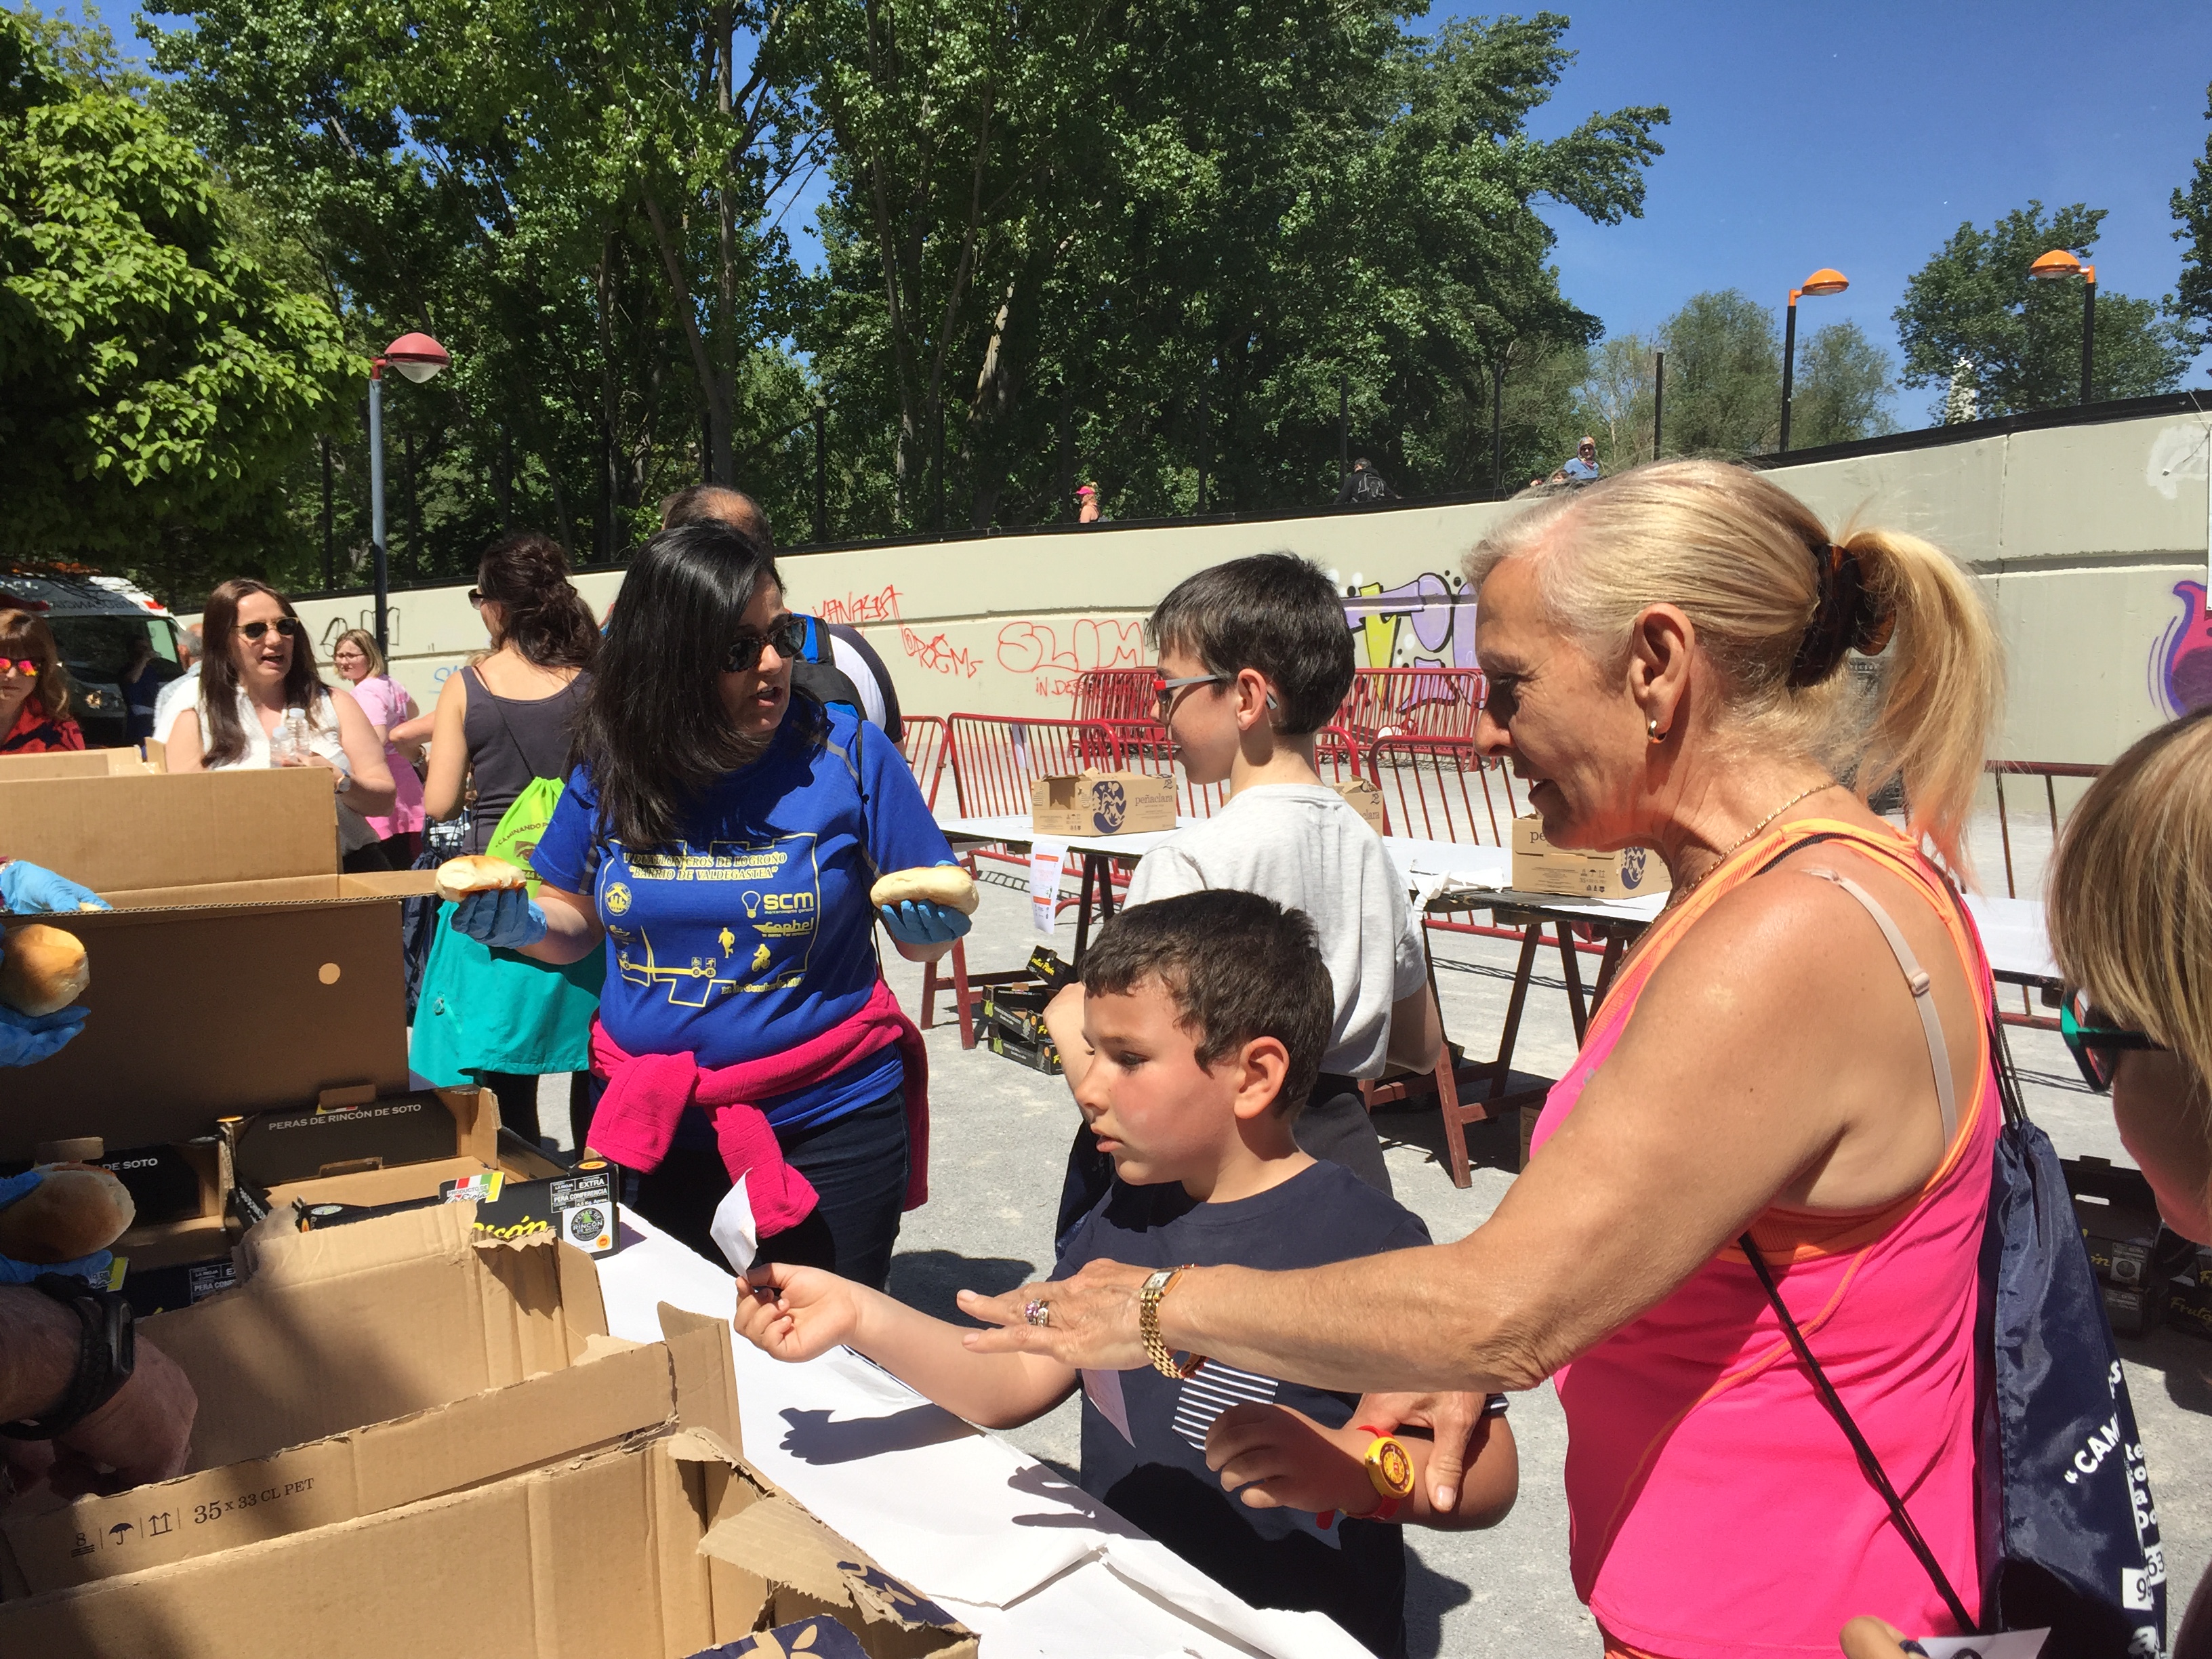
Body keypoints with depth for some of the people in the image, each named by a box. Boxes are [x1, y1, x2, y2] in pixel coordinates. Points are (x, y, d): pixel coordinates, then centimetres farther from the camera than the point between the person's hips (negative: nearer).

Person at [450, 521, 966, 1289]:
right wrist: (522, 925, -10)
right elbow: (578, 924, 11)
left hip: (828, 1127, -2)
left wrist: (931, 923, -24)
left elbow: (921, 940, -3)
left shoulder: (847, 753, -10)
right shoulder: (611, 770, -3)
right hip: (652, 1130, 3)